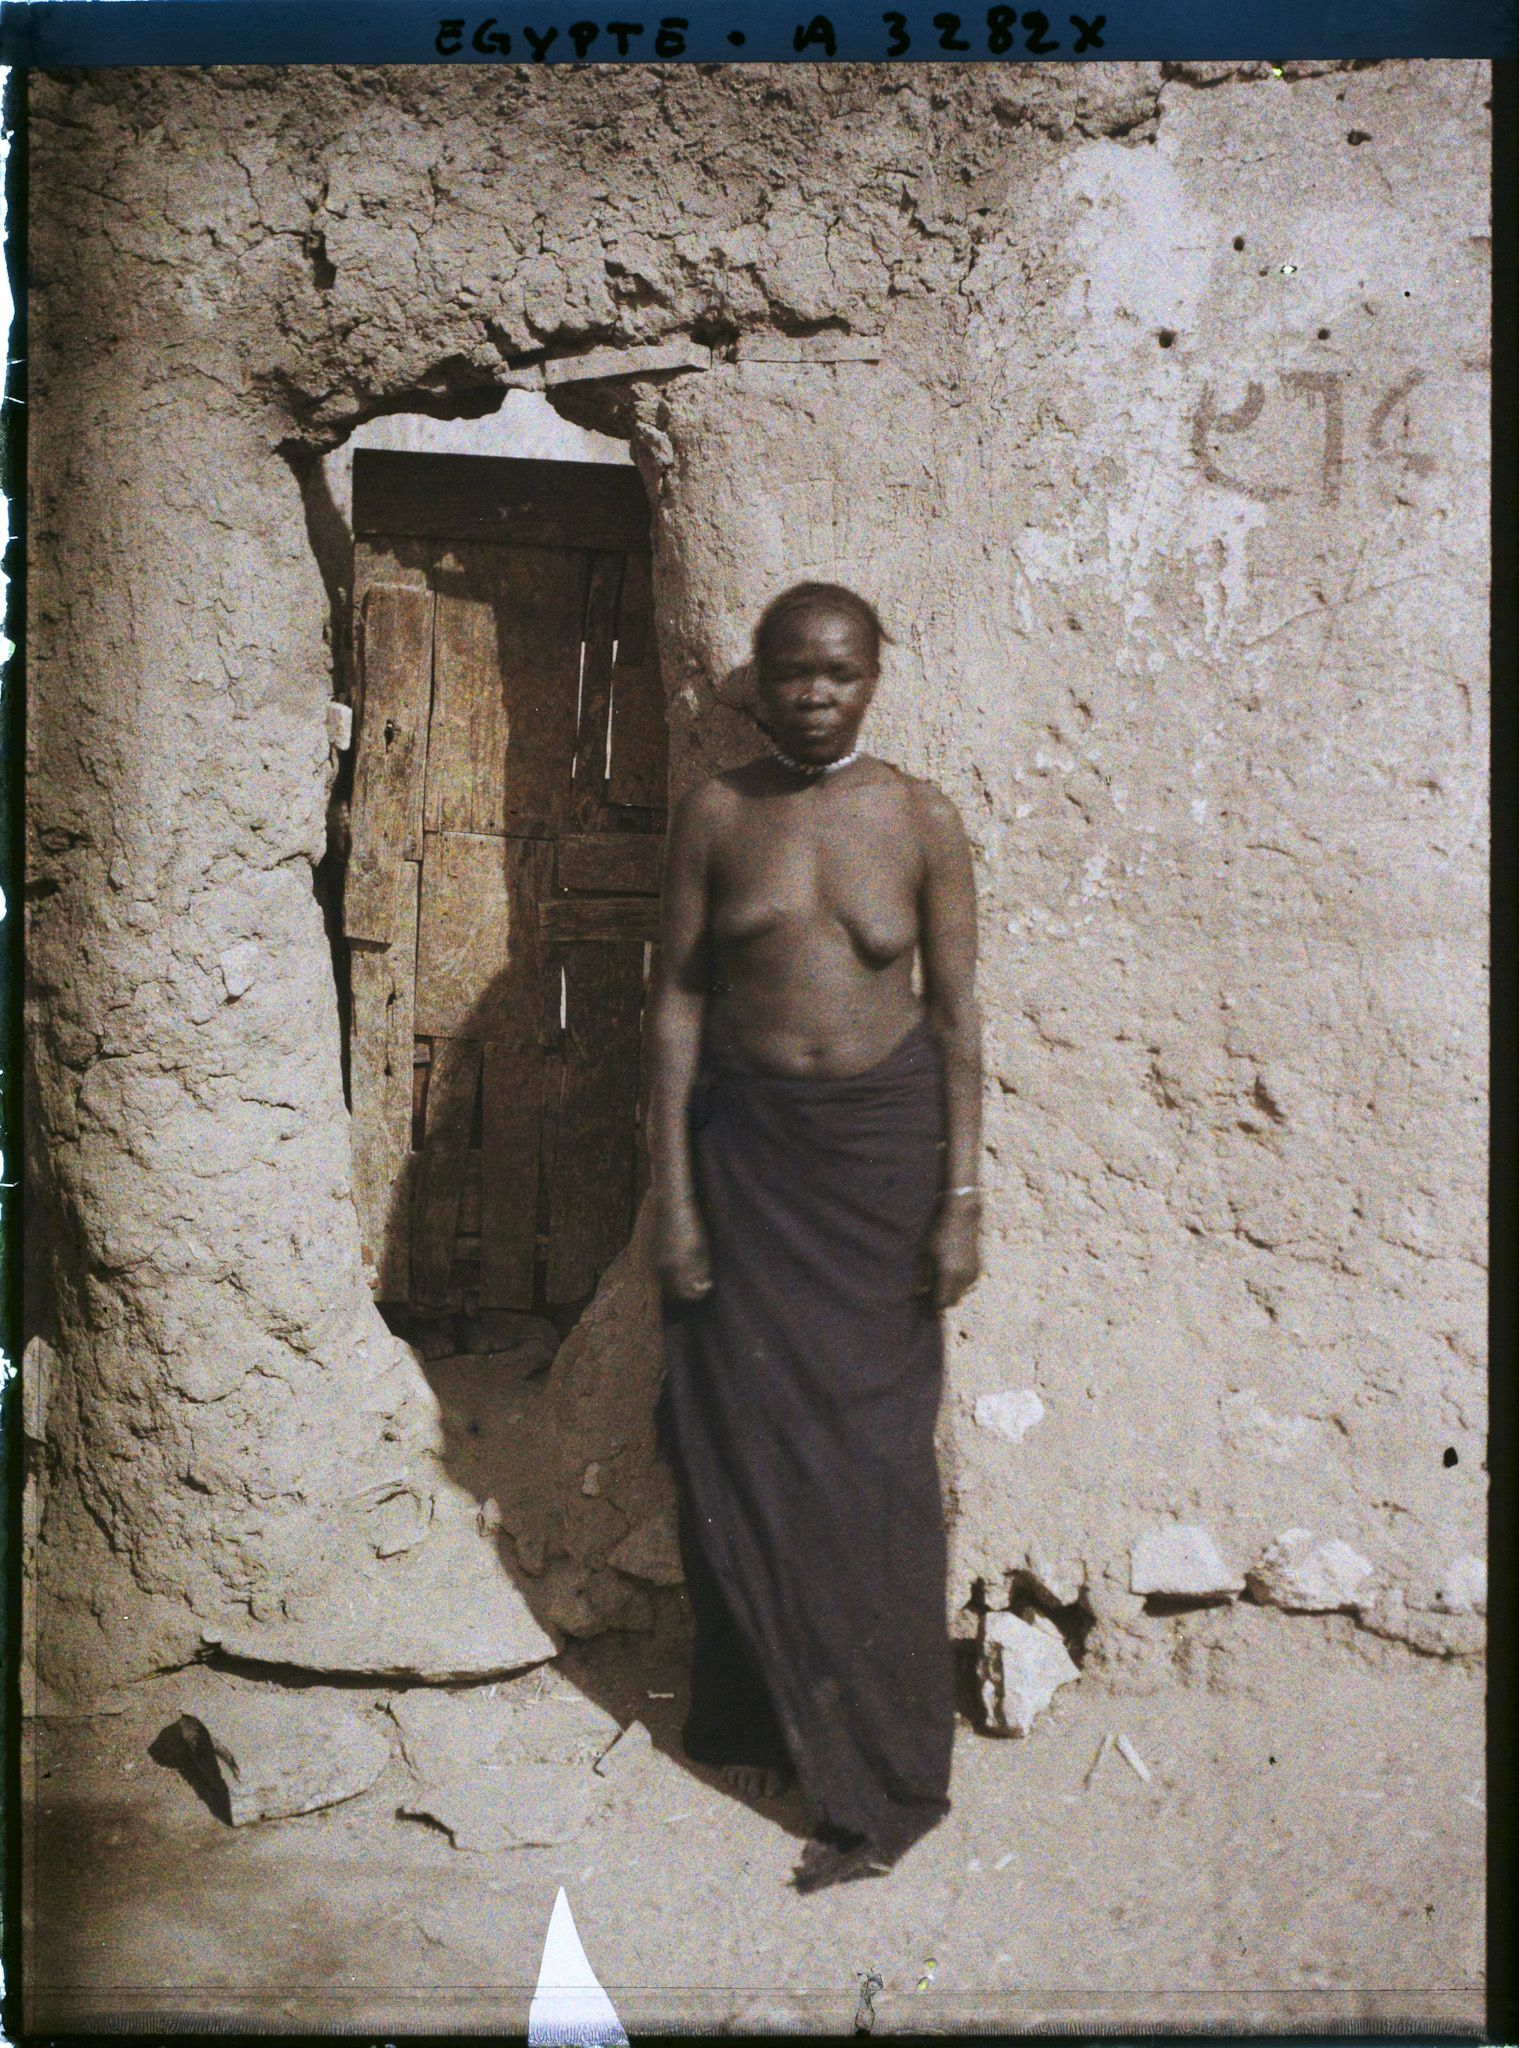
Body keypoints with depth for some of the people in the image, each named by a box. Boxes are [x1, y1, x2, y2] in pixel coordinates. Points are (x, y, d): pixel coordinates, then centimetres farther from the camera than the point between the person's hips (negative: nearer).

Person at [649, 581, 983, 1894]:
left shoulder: (922, 823, -3)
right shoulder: (716, 815, 0)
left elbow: (956, 1014, -1)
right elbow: (678, 999, 1)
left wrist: (962, 1198, -5)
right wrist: (674, 1187, -4)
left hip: (884, 1141, -1)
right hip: (745, 1140, 1)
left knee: (870, 1450, 4)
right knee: (738, 1438, 6)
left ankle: (880, 1779, 18)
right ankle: (758, 1717, 29)